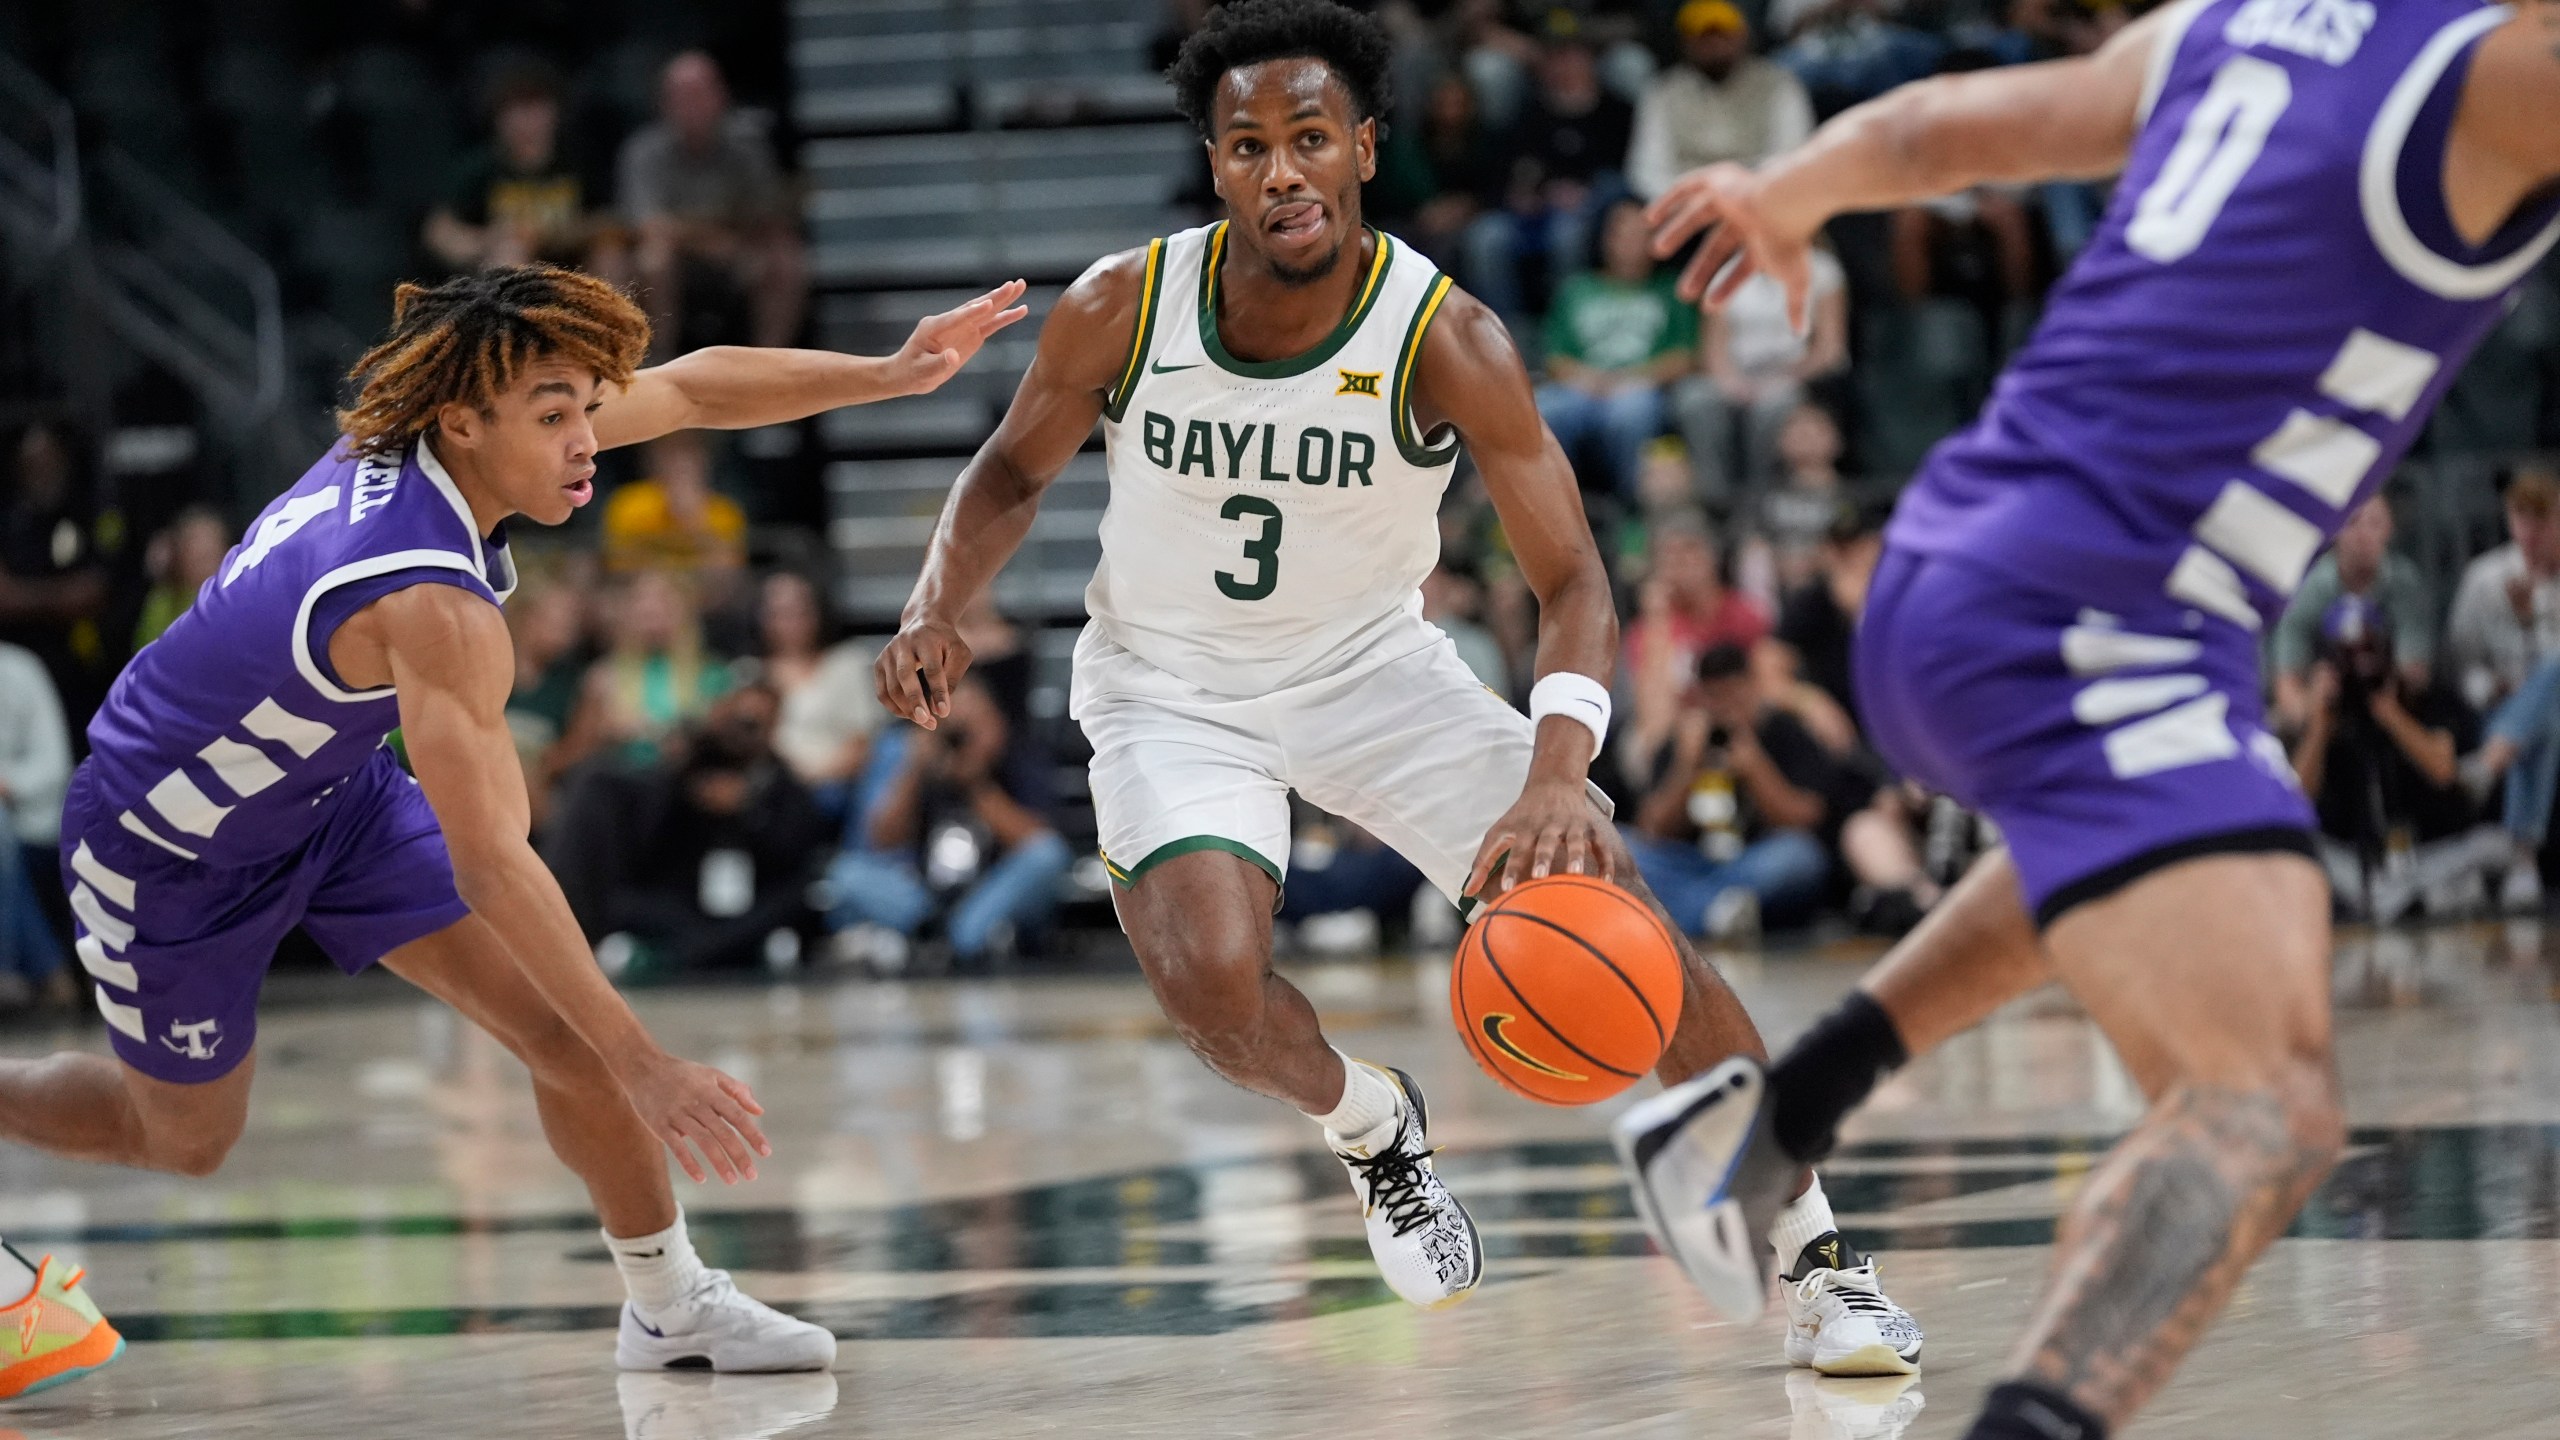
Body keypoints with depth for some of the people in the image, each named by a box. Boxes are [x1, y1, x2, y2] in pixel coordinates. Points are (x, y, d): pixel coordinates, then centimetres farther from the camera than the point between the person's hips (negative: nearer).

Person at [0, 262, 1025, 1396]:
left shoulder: (426, 432, -17)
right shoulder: (435, 608, -40)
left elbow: (692, 388, -3)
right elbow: (491, 870, -42)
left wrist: (892, 374, -13)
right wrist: (645, 1072, -43)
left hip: (335, 791, 8)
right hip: (170, 842, -7)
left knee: (568, 1030, -4)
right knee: (186, 1136, 14)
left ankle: (670, 1304, 9)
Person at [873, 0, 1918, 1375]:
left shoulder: (1443, 337, -23)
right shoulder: (1120, 311, -19)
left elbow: (1570, 579, -25)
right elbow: (1011, 472, 2)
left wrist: (1555, 776, -42)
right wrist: (934, 613, -17)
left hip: (1373, 669, 0)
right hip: (1172, 689, 0)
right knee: (1212, 981, -28)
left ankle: (1818, 1260, 0)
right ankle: (1367, 1125, 10)